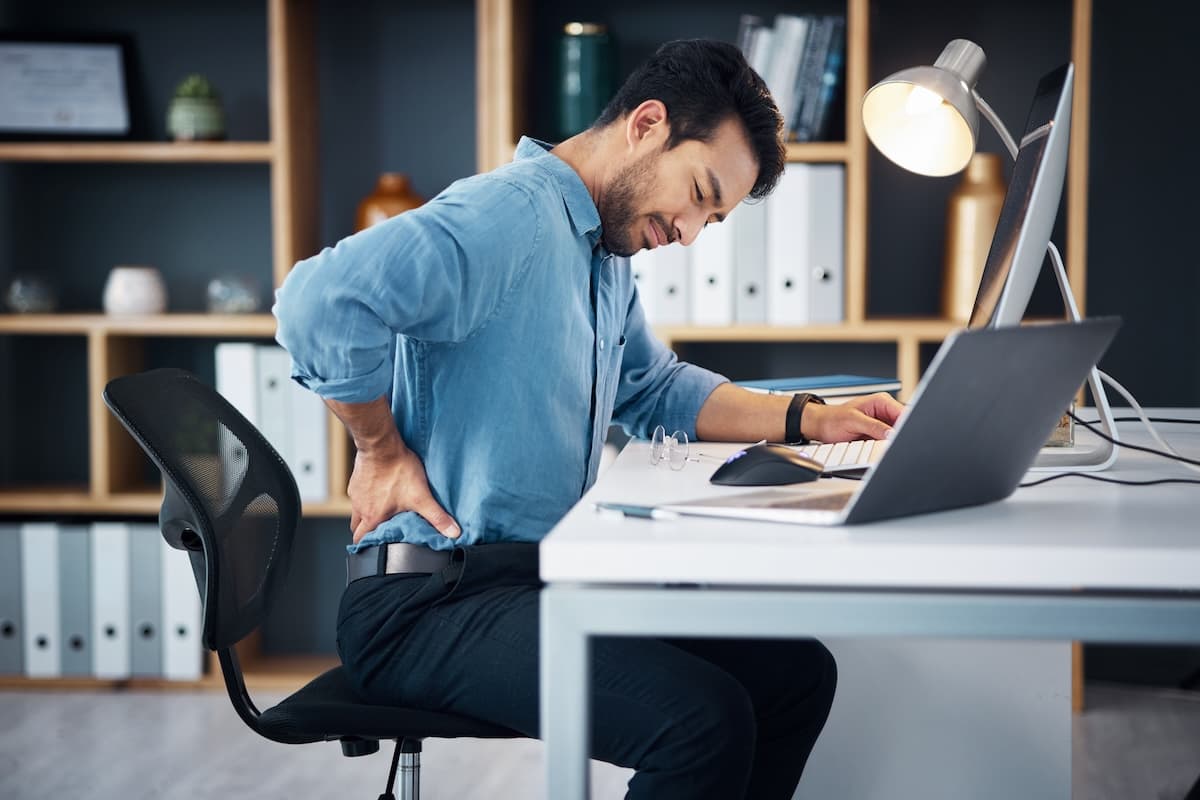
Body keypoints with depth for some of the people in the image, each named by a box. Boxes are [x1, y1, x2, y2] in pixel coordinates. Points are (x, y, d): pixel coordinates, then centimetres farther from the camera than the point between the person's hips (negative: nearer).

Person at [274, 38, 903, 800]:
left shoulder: (607, 256, 17)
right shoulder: (512, 216, -17)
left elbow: (657, 390, 30)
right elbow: (323, 301, -31)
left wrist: (808, 419, 17)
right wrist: (383, 451, -18)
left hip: (549, 579, 10)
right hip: (431, 601, -10)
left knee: (797, 672, 5)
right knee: (705, 720, -27)